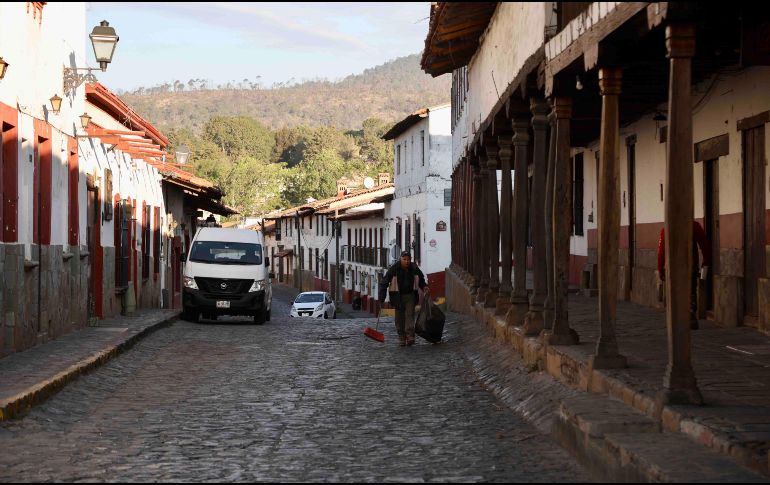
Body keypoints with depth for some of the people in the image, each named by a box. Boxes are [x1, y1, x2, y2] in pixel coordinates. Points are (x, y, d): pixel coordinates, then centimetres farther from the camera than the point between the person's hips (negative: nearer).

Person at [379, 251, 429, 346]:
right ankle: (401, 338, 9)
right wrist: (382, 298, -13)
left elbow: (421, 279, 20)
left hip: (410, 295, 1)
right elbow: (384, 283, -8)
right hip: (398, 296, -1)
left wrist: (424, 287, -1)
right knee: (399, 317, 1)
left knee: (409, 315, -11)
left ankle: (410, 336, -19)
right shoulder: (394, 269, -11)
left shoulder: (414, 269, -1)